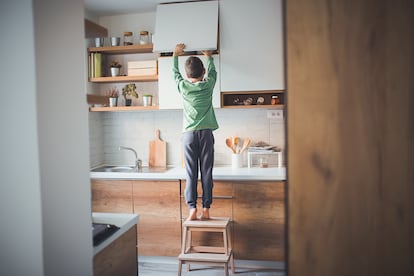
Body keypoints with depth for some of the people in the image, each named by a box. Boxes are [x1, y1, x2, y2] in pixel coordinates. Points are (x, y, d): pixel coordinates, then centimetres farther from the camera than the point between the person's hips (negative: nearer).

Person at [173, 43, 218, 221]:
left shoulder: (182, 86, 2)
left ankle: (192, 208, -3)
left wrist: (175, 54, 38)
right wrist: (208, 56, 41)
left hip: (189, 134, 0)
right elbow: (212, 71, 24)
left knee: (191, 173, 1)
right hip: (206, 133, 0)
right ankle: (206, 209, 3)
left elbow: (175, 72, 22)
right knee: (206, 172, 2)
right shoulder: (208, 85, 2)